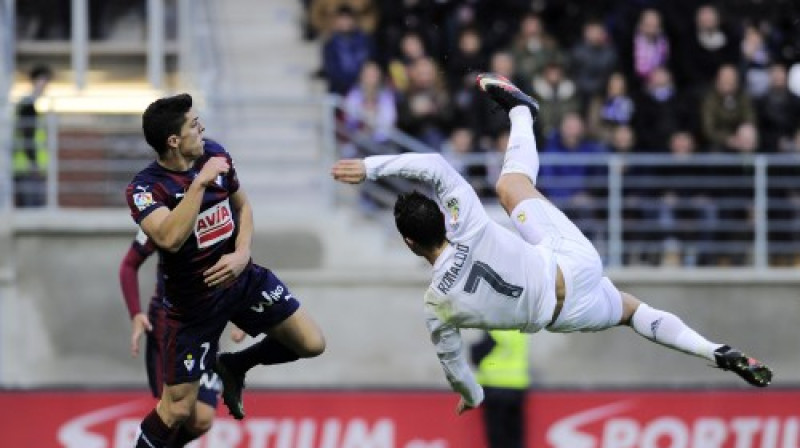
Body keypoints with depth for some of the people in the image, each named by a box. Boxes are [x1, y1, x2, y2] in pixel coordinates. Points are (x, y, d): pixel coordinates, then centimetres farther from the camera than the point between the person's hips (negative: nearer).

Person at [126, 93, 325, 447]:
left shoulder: (214, 153, -7)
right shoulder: (144, 189, -26)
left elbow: (242, 206, 8)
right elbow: (170, 239, -43)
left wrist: (242, 254, -9)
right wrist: (201, 182, -40)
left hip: (241, 278, 6)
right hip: (192, 303, -6)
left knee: (311, 344, 5)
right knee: (178, 410, -5)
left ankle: (232, 367, 27)